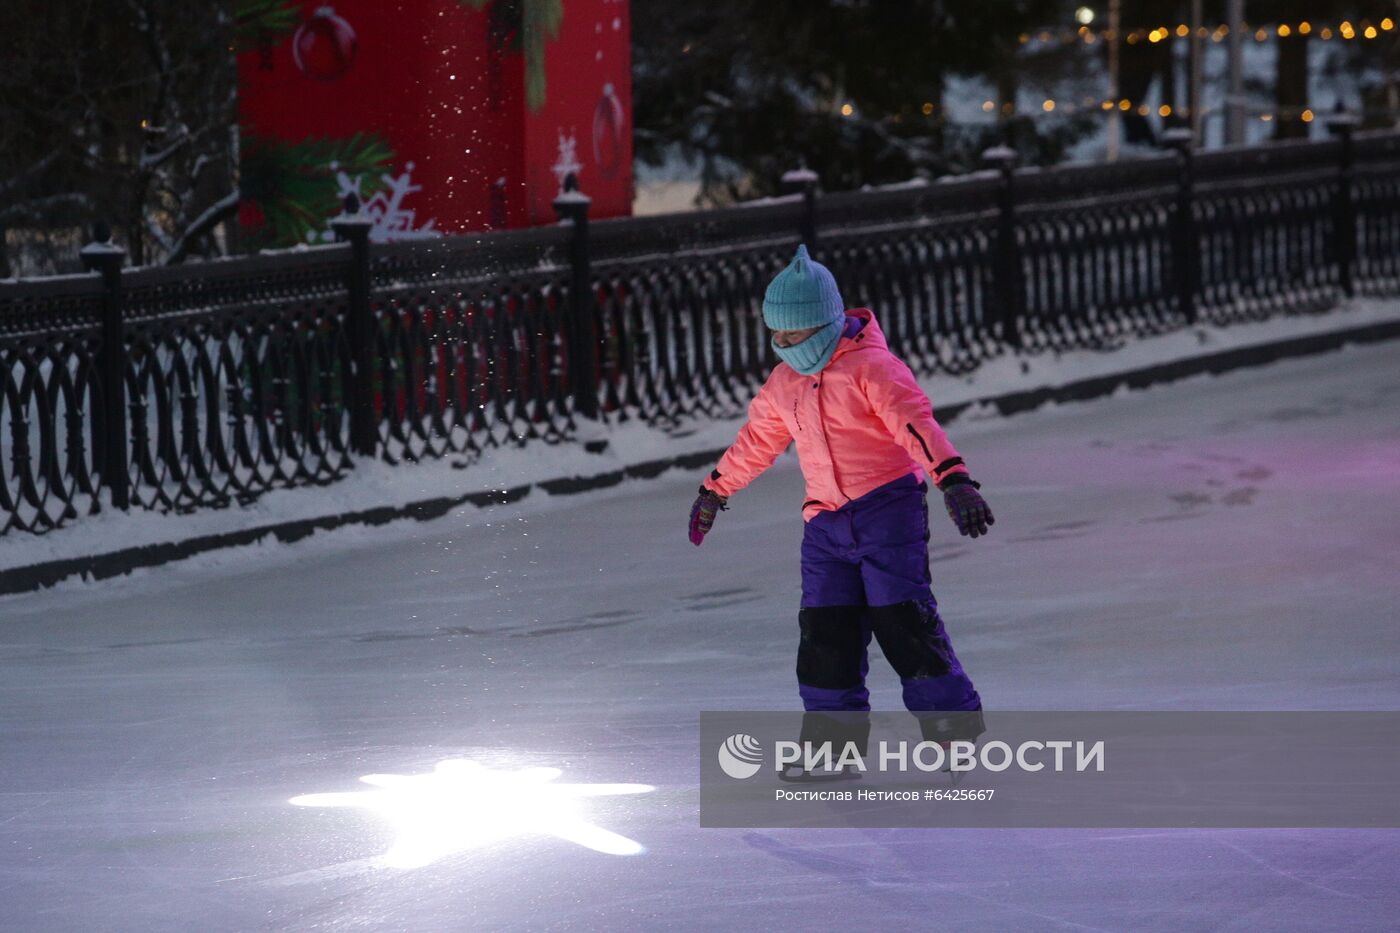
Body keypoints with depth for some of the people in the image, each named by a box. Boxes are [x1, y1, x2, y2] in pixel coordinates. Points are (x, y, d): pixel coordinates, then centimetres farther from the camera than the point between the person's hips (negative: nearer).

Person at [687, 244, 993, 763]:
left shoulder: (869, 368, -12)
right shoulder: (784, 385, 11)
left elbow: (916, 423, -24)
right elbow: (755, 443, 28)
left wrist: (953, 481, -37)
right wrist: (715, 492, 37)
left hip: (887, 506, -7)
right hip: (826, 522, 7)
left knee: (901, 619, -13)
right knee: (825, 631, 0)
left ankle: (953, 721, -4)